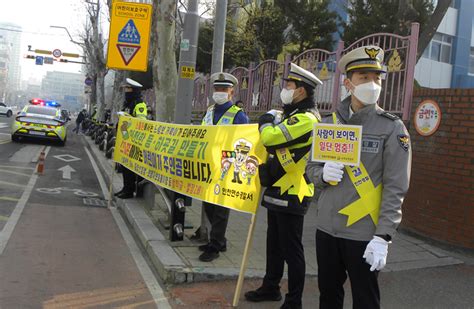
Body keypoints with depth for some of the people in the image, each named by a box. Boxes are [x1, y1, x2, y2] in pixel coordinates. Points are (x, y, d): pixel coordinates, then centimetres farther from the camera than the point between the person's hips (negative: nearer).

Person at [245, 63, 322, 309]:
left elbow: (270, 138, -26)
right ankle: (270, 287, 34)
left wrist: (267, 119, -6)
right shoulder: (293, 115, 15)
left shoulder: (306, 118, -19)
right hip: (278, 190, 10)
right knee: (274, 243, 20)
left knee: (291, 249, -1)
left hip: (292, 194, -10)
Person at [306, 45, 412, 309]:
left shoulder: (392, 127, -6)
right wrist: (323, 174, -12)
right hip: (326, 228, 4)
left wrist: (383, 237, -16)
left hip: (364, 234, -4)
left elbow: (395, 188, -10)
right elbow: (311, 168, 12)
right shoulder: (329, 123, 7)